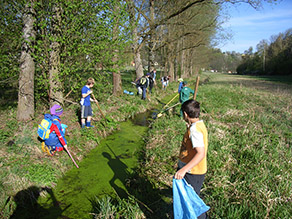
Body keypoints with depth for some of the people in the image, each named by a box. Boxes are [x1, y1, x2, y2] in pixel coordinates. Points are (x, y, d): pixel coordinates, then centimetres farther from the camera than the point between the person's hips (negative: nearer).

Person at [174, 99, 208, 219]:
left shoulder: (195, 129, -26)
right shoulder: (199, 124, 4)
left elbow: (201, 154, -35)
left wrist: (184, 169, -42)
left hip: (193, 172, -10)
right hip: (189, 170, 10)